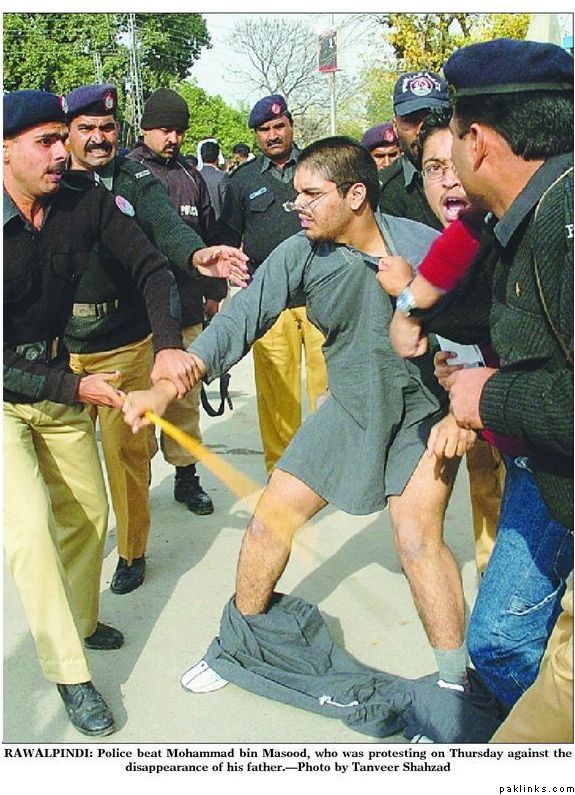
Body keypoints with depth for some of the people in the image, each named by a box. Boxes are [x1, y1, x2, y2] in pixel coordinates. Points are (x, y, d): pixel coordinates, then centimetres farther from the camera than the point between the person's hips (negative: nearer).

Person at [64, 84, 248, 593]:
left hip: (123, 344, -2)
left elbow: (165, 224, -19)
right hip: (56, 345, 2)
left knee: (125, 448, 4)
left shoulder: (135, 181, -1)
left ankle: (132, 550, 24)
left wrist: (195, 253, -40)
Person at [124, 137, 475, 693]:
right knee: (271, 517, 3)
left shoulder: (426, 249, -20)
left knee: (417, 536, -19)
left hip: (424, 411, -4)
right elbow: (242, 318, -20)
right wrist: (168, 385, -31)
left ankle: (455, 682, 2)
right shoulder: (300, 254, -12)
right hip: (349, 409, 4)